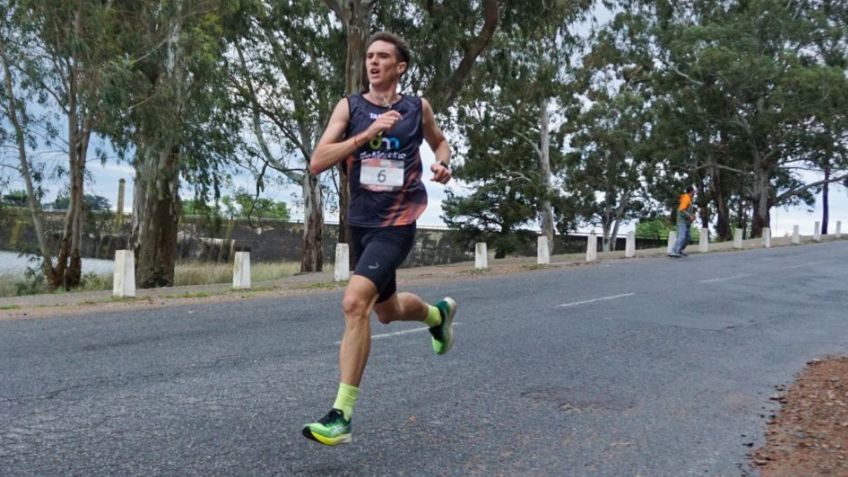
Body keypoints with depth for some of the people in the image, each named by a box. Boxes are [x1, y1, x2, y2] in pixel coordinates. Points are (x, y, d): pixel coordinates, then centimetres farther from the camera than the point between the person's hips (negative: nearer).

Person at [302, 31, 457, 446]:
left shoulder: (417, 108, 2)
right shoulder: (350, 107, 1)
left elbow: (439, 141, 23)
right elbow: (317, 163, -11)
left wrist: (442, 164, 0)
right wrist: (367, 134, -21)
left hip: (397, 223, -4)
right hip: (360, 222, 4)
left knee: (355, 302, -23)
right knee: (387, 311, 20)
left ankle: (342, 415, -14)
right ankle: (438, 313, 55)